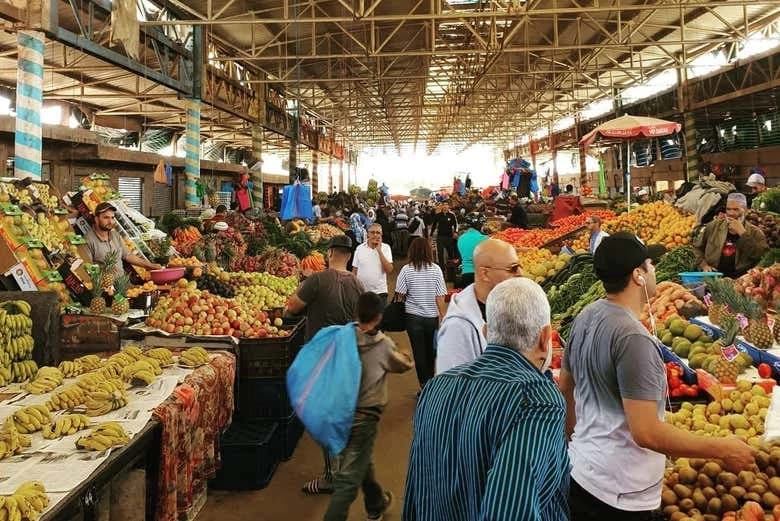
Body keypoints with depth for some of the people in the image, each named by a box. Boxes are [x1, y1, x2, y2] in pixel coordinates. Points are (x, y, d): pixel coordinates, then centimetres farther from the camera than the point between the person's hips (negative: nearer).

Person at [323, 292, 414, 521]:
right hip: (363, 416, -5)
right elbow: (405, 364, 9)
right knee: (348, 481, 0)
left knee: (363, 462, 27)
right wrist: (404, 356, 26)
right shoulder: (384, 345, -9)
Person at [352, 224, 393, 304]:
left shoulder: (386, 248, -1)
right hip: (361, 291, 1)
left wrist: (379, 250, -14)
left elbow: (389, 270, -12)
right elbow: (354, 270, 8)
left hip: (379, 292, -1)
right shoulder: (360, 248, 2)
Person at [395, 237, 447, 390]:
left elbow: (400, 294, -6)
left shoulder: (407, 270, -9)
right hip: (432, 316, 2)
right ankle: (430, 380, 31)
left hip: (413, 316, -2)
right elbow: (440, 296, -8)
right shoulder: (436, 270, -8)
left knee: (419, 351, 7)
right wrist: (442, 315, 0)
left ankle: (425, 385, 8)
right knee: (430, 350, 19)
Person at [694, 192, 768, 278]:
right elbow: (697, 247, 22)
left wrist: (742, 232, -12)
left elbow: (761, 255, -12)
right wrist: (704, 264, 5)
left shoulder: (755, 232, 5)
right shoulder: (713, 226, 13)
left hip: (739, 279, -1)